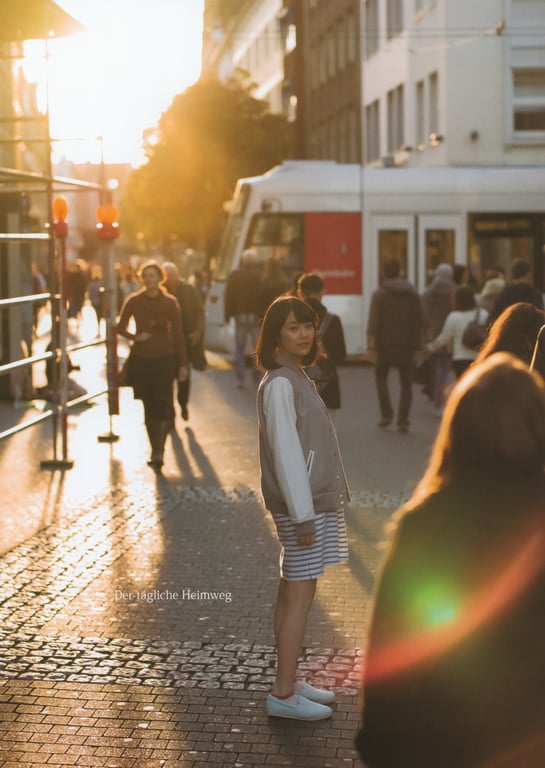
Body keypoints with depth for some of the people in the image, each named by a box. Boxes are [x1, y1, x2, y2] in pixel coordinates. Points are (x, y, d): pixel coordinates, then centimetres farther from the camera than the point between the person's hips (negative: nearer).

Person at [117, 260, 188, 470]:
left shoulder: (170, 303, -2)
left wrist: (183, 364, 0)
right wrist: (135, 337, -11)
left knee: (162, 404, -14)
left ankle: (158, 451, -13)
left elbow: (178, 334, 1)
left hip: (164, 359, -2)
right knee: (149, 407, 6)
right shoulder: (133, 301, 1)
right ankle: (156, 450, 15)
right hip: (141, 359, 2)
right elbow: (121, 327, 10)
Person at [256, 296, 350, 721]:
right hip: (299, 503, -10)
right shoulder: (279, 384, -16)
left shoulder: (296, 378, 14)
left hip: (313, 498, 10)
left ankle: (290, 681, 22)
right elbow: (285, 451, -20)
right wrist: (304, 514, -20)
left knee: (294, 591, 14)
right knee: (299, 594, -6)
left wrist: (313, 506, 18)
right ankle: (284, 693, 0)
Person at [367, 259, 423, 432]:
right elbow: (419, 320, 6)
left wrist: (370, 341, -15)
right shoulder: (413, 294, 5)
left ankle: (386, 414, 3)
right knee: (406, 383, 7)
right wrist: (418, 341, 13)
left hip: (385, 343, -2)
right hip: (407, 344, 2)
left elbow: (373, 321, -13)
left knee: (381, 376, 16)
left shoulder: (379, 294, -5)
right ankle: (403, 420, 2)